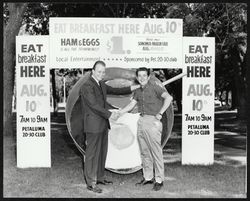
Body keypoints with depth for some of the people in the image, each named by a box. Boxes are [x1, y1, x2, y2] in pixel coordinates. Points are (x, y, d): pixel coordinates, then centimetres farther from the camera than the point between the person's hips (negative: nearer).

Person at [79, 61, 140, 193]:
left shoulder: (101, 84, 14)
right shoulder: (87, 86, -14)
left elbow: (115, 91, 24)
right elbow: (94, 105, -21)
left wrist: (133, 88, 19)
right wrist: (110, 115, -23)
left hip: (103, 125, 9)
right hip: (93, 126, -9)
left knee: (102, 153, 15)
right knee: (92, 154, -2)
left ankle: (99, 177, 27)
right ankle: (90, 183, 5)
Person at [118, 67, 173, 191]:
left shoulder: (154, 87, -6)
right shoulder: (138, 91, 15)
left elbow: (168, 98, -18)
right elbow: (131, 105, 20)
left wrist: (160, 113, -18)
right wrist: (118, 113, 10)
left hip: (152, 122, -7)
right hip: (141, 122, 7)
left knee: (156, 152, -3)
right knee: (144, 152, 11)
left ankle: (159, 180, 5)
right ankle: (148, 177, 22)